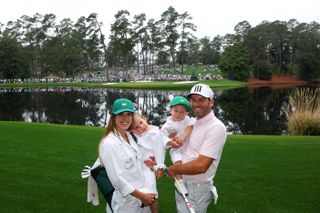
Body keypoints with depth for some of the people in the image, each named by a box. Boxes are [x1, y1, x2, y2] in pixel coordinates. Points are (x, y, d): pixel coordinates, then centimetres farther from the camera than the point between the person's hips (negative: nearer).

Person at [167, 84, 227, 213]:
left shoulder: (216, 127, -19)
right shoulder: (192, 123, 8)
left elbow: (201, 166, -25)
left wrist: (173, 169, -12)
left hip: (197, 188, -8)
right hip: (181, 184, 8)